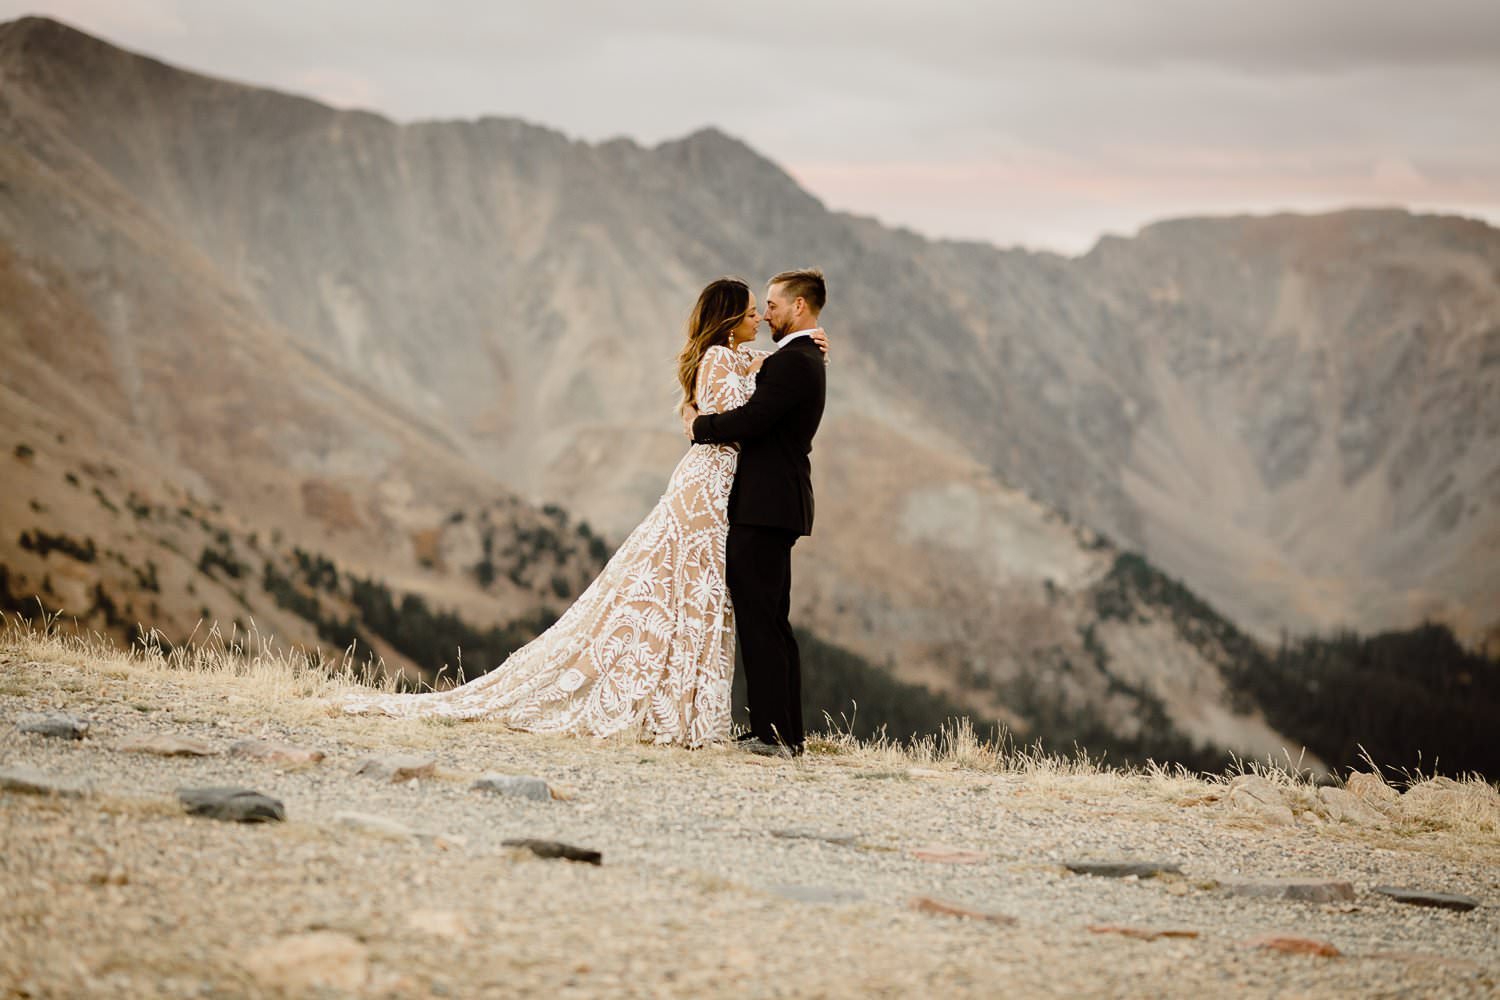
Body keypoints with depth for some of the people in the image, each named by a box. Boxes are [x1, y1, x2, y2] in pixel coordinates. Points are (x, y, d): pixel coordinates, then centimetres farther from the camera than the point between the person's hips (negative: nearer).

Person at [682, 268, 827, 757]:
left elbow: (749, 422, -22)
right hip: (776, 502, 11)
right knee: (773, 621, 12)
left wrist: (699, 425, -5)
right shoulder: (806, 359, 19)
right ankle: (787, 732, 15)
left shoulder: (792, 362, -15)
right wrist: (715, 418, 3)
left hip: (765, 506, -11)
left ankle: (772, 731, -10)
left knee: (759, 620, -9)